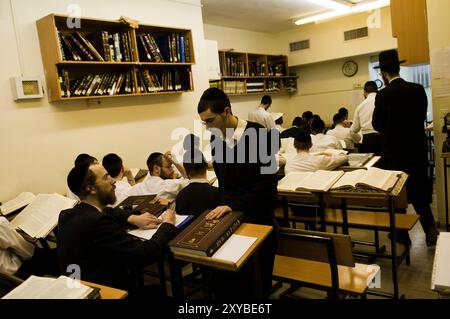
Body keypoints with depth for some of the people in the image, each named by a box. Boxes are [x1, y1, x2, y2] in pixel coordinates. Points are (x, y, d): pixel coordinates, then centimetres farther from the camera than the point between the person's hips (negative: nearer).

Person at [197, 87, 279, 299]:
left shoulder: (260, 136, -15)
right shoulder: (215, 138, 3)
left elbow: (267, 184, -18)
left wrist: (235, 206, -24)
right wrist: (224, 206, 1)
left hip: (257, 220, -4)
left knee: (256, 283, 6)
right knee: (224, 281, 7)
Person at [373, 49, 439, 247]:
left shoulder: (384, 94, -16)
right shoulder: (418, 89, -2)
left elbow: (377, 125, -6)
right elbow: (422, 117, 8)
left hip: (395, 151, -4)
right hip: (417, 149, 4)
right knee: (419, 192, 16)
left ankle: (402, 233, 21)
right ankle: (430, 230, 7)